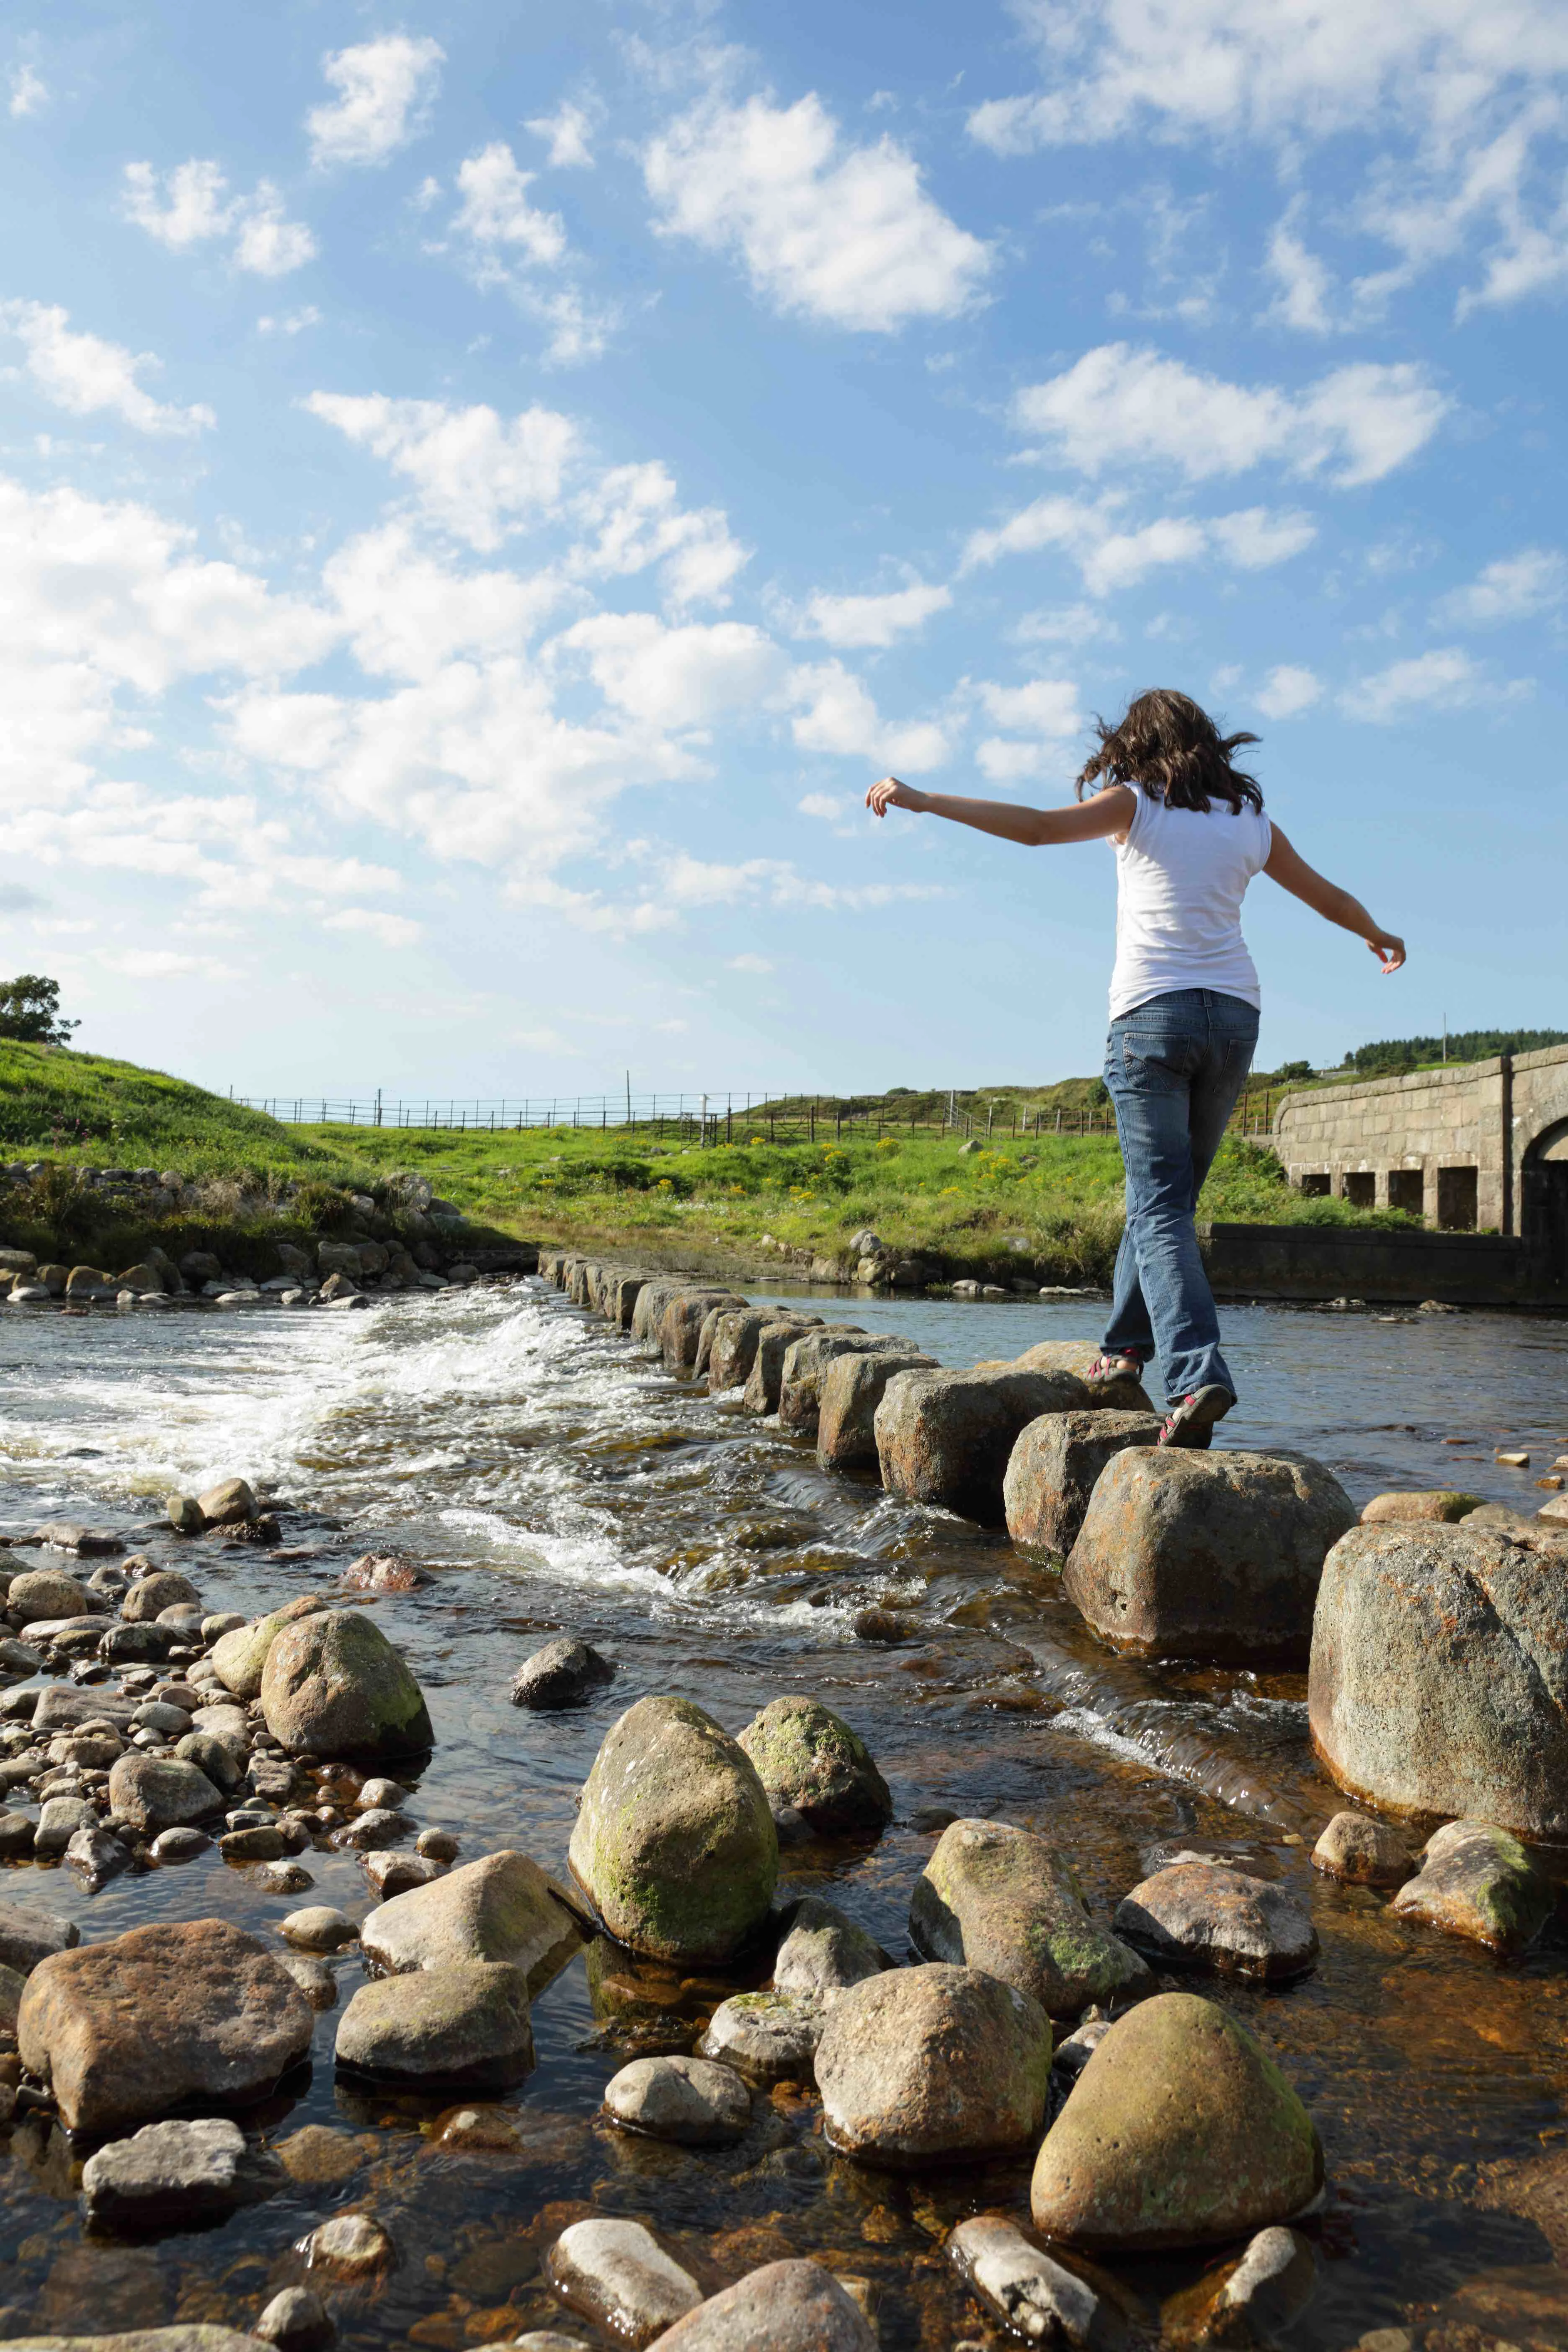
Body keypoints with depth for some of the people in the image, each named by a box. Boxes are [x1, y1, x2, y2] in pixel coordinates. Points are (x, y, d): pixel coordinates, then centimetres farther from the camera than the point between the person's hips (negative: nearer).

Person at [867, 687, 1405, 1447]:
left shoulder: (1135, 805, 4)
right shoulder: (1250, 821, 17)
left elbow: (1037, 827, -11)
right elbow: (1332, 900, 29)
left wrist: (923, 800, -9)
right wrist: (1380, 938, 49)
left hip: (1152, 1013, -4)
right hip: (1233, 1014, 5)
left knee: (1161, 1207, -9)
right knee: (1166, 1196, 17)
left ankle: (1197, 1374, -24)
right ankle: (1126, 1344, 25)